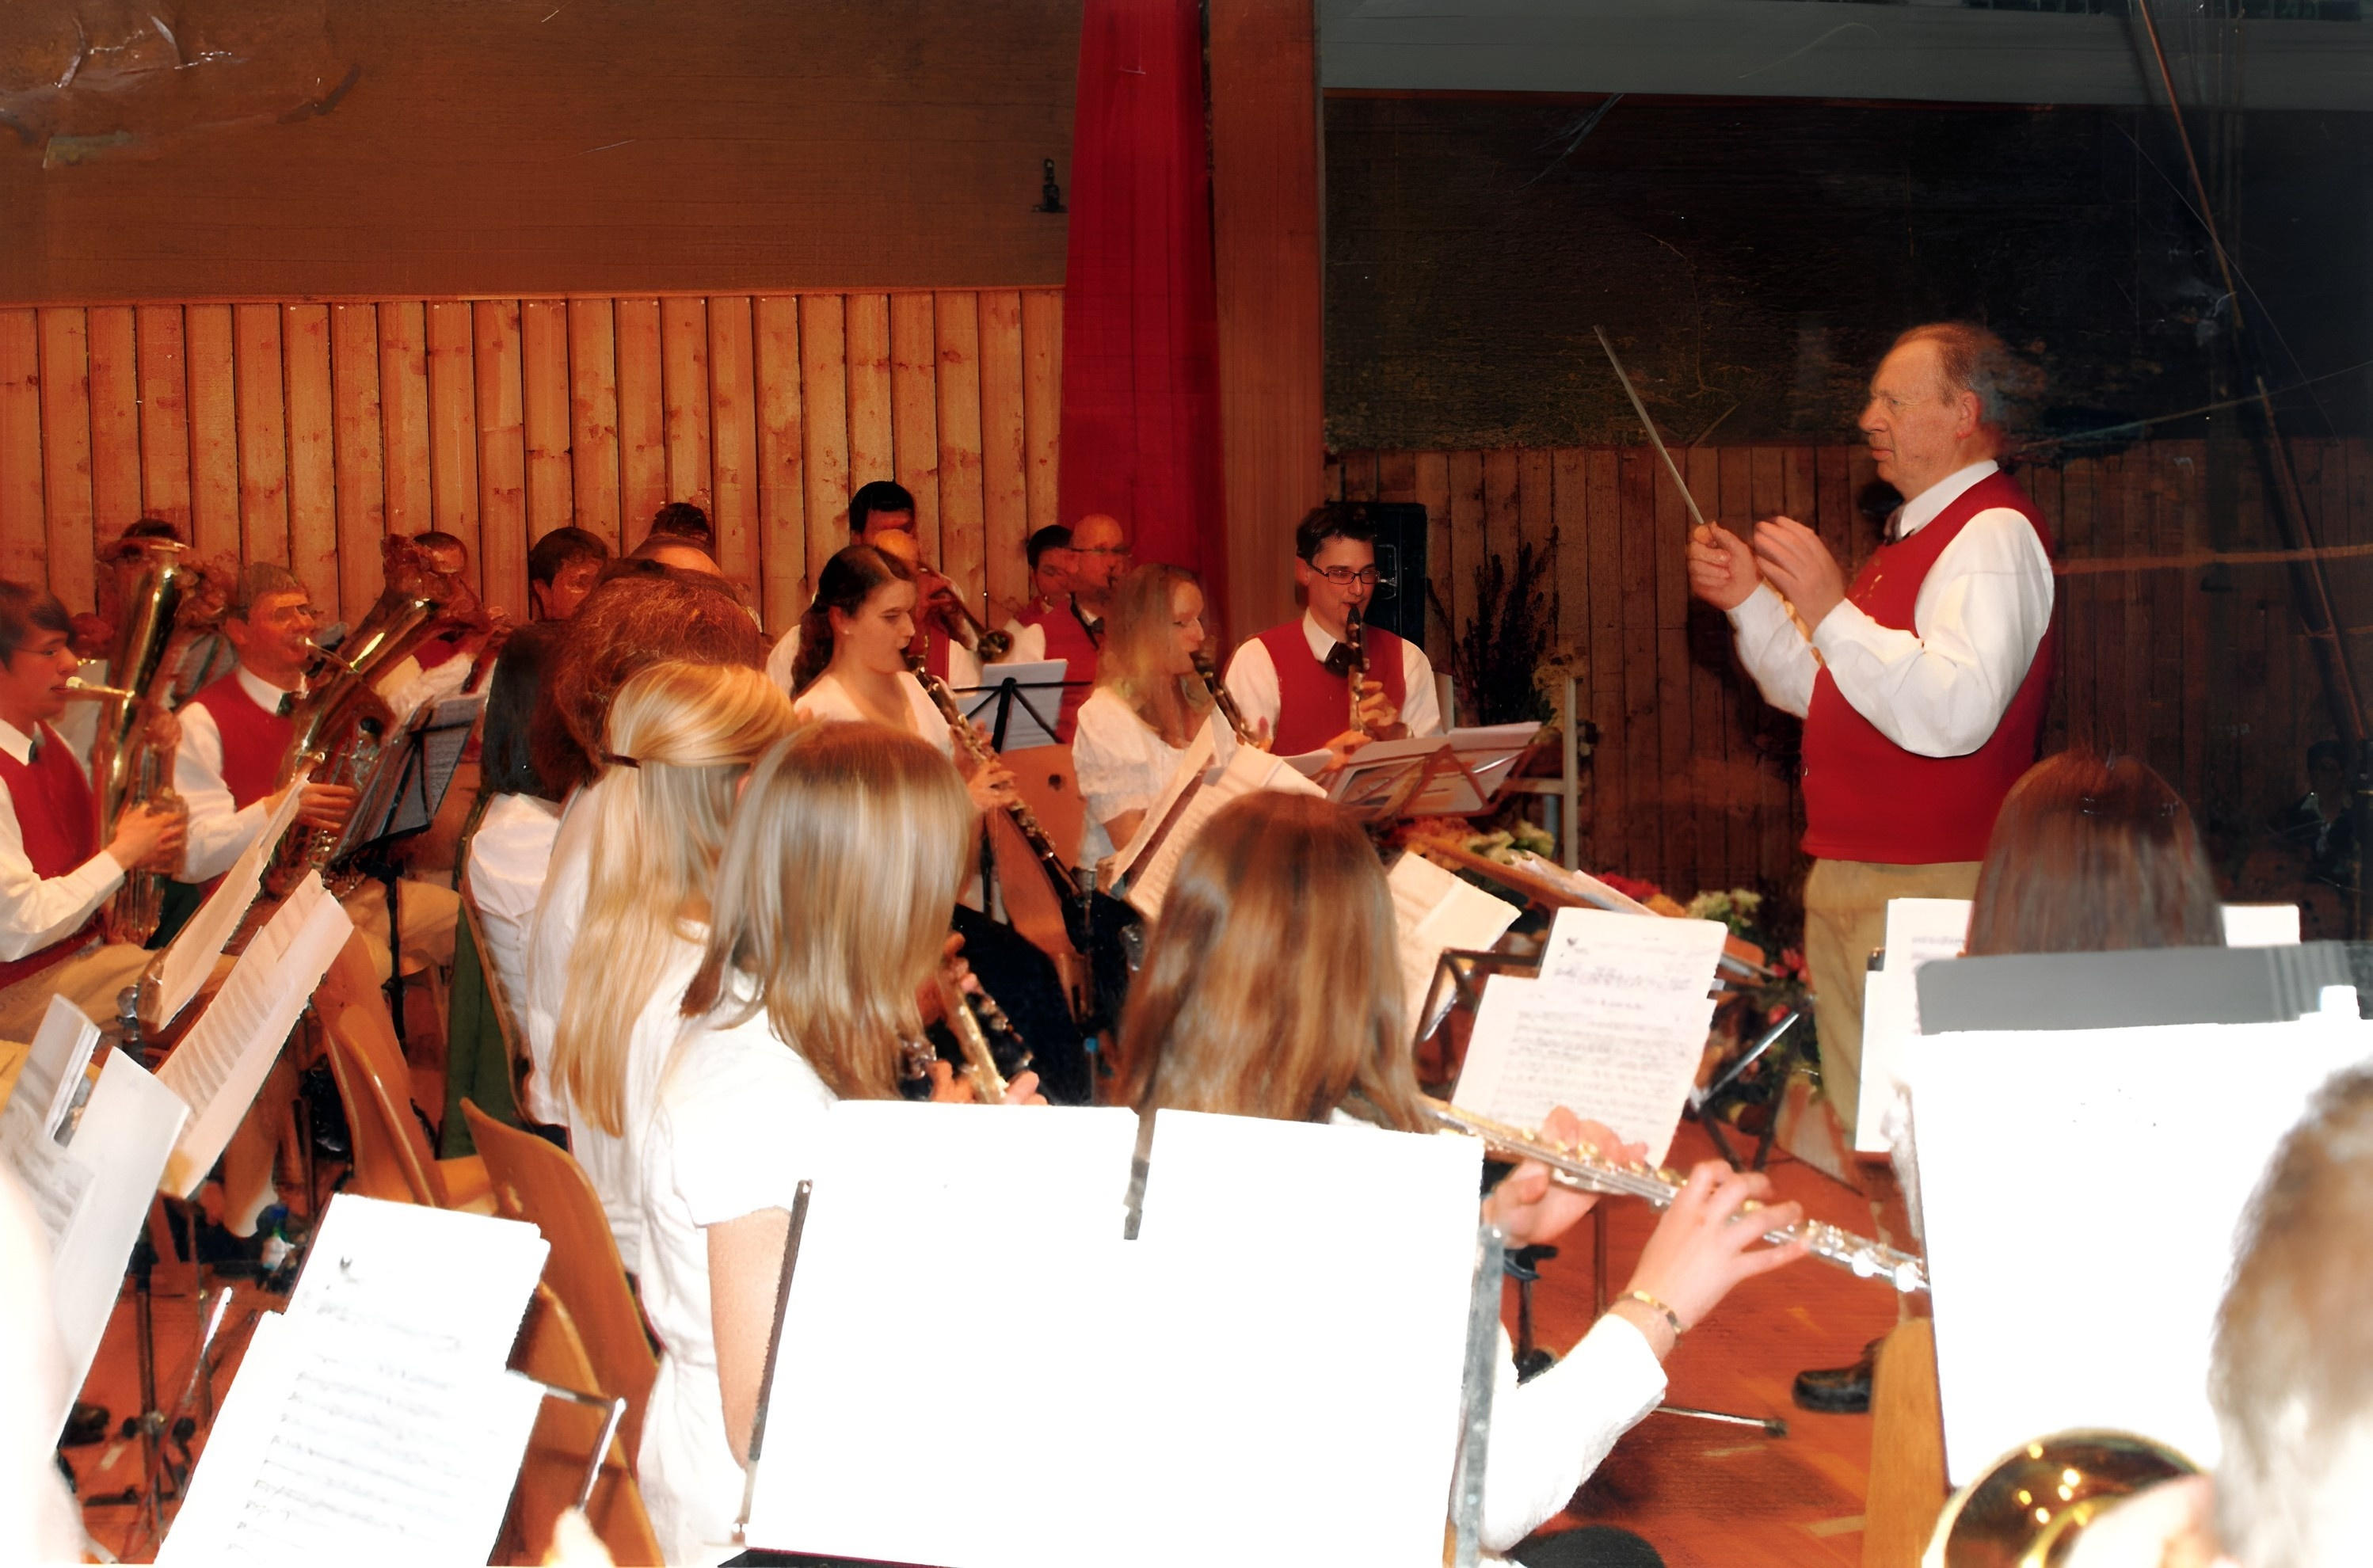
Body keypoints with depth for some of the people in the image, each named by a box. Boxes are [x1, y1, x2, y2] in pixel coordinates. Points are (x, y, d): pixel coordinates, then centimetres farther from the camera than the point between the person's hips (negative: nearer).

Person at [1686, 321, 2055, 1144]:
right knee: (1854, 1131, 15)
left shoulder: (1993, 534, -13)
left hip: (1929, 889, -10)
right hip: (1846, 879, 10)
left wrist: (1831, 609, -29)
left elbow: (1956, 714, -27)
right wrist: (1751, 599, 9)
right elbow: (1818, 692, 23)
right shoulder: (1915, 534, 20)